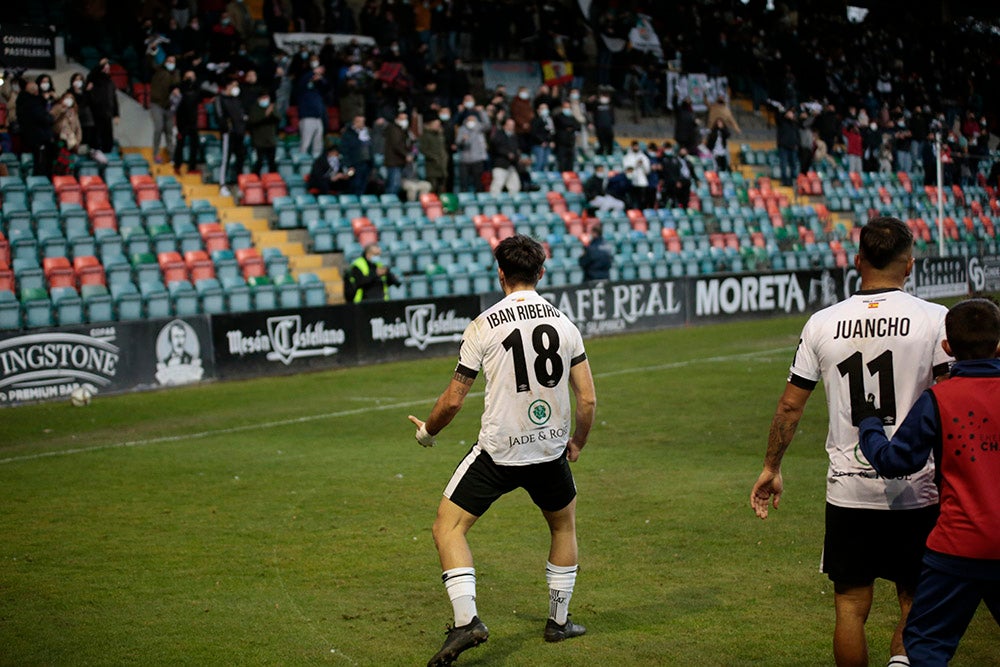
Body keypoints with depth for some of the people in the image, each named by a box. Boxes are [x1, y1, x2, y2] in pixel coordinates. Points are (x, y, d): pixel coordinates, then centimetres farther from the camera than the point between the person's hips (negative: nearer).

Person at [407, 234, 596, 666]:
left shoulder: (484, 326, -7)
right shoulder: (564, 323, 2)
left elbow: (453, 400, -4)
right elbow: (588, 399, 3)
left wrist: (426, 432, 16)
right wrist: (577, 443, 21)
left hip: (498, 450, -4)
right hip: (551, 449, 4)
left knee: (448, 527, 5)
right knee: (564, 525, 27)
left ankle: (466, 620, -11)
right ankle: (559, 620, 32)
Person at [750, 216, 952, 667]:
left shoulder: (823, 324, 1)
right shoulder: (935, 320, -6)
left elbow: (790, 405, 5)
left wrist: (771, 468, 16)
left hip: (848, 490, 1)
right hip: (916, 490, -1)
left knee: (851, 605, 10)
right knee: (916, 599, 12)